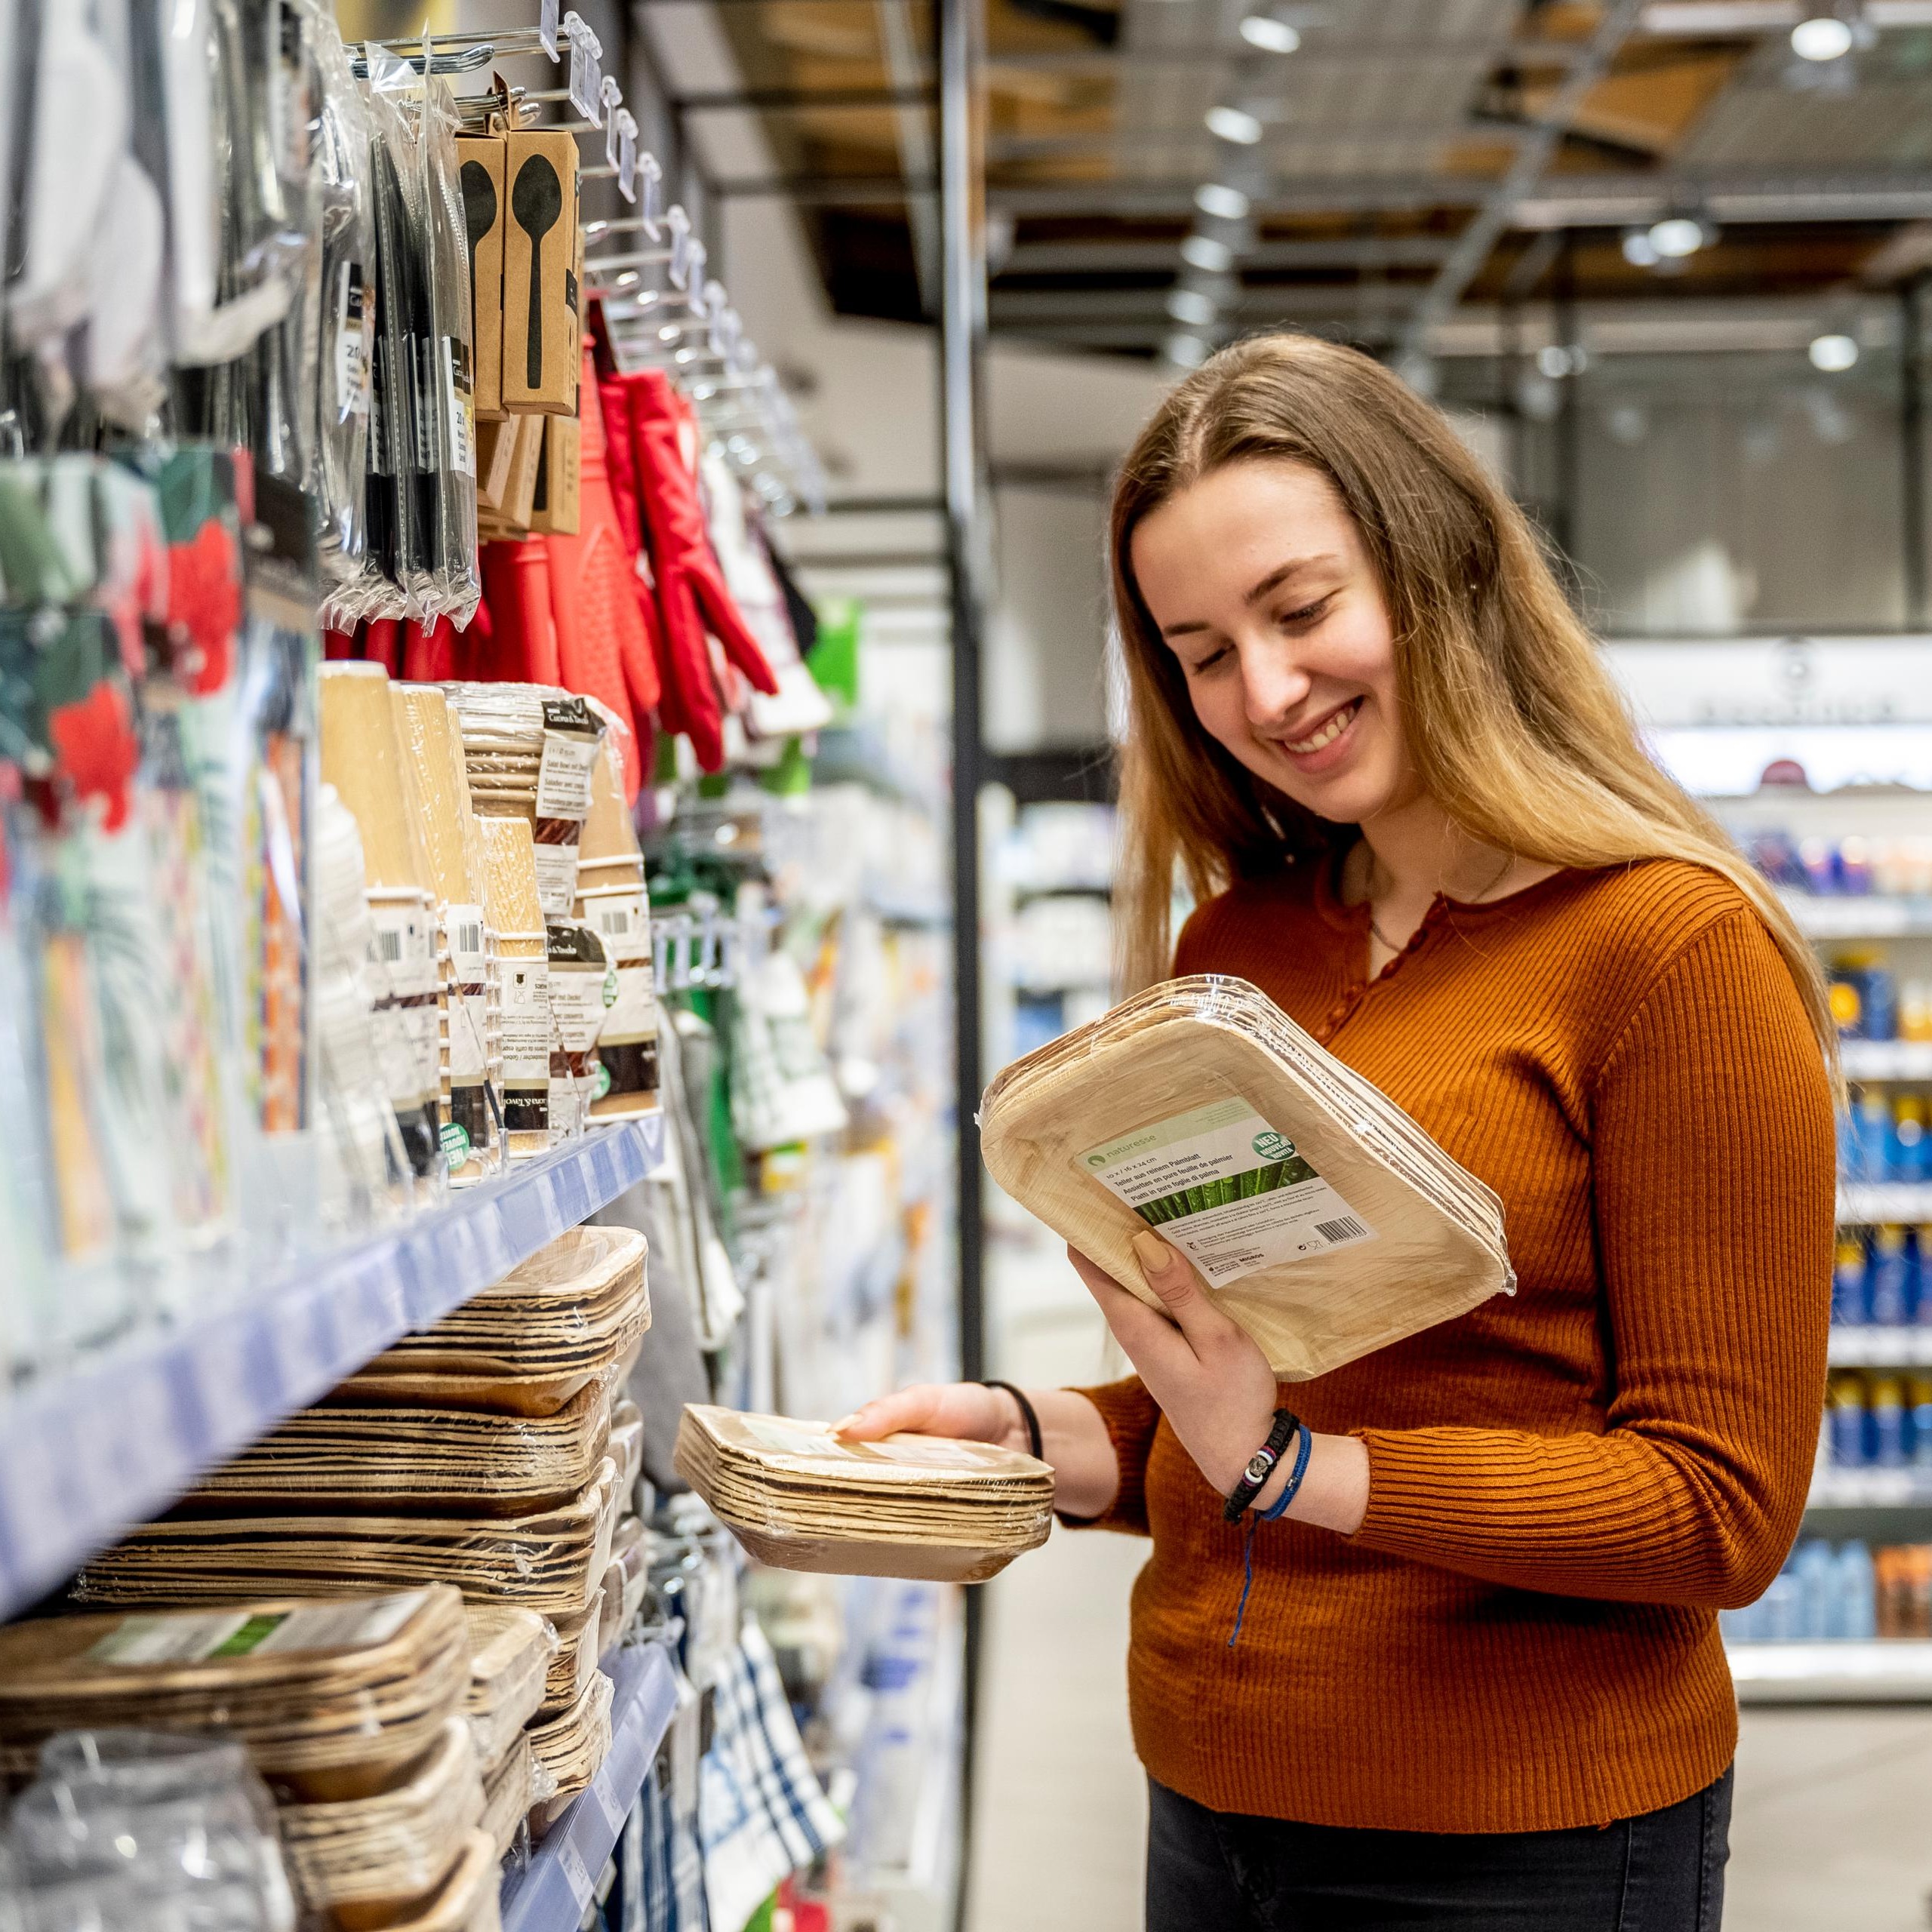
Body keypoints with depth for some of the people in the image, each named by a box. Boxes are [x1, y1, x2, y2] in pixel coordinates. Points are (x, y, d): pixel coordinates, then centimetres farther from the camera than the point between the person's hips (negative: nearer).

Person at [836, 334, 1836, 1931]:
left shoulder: (1674, 947, -13)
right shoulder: (1229, 946, 5)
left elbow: (1721, 1509, -15)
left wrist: (1293, 1469, -23)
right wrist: (1033, 1435, -6)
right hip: (1214, 1801, 6)